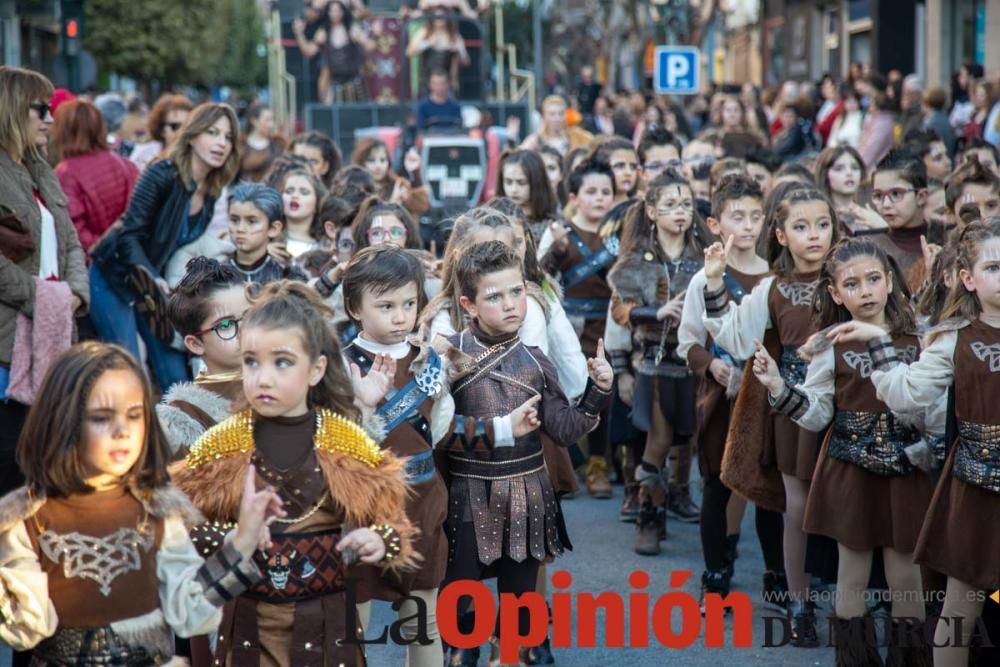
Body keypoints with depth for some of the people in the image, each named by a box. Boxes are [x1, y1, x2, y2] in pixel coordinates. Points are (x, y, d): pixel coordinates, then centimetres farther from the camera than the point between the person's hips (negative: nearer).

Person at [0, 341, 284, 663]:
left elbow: (189, 612, -8)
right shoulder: (28, 517, -12)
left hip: (149, 659, 1)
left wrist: (241, 542, -15)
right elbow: (26, 627, -12)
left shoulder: (157, 511, -7)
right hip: (58, 659, -1)